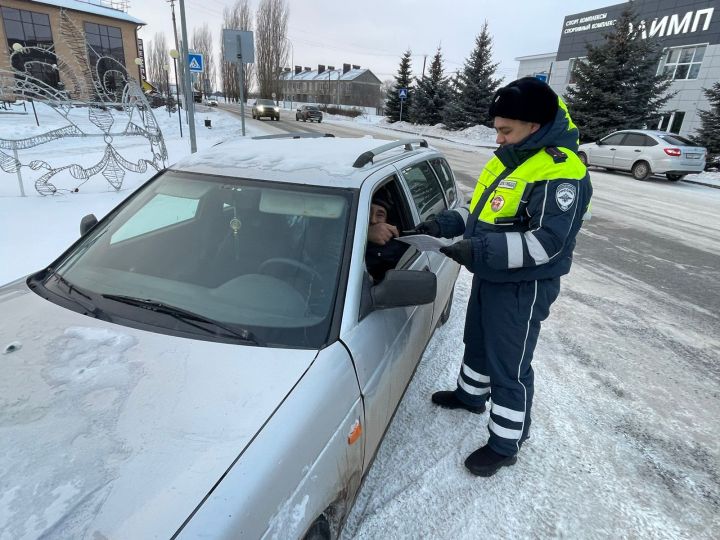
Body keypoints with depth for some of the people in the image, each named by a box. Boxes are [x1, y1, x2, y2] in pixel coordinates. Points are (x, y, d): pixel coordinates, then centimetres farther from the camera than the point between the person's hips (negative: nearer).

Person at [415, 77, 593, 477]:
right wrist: (445, 224, 0)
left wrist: (480, 250, -35)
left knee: (509, 368, 4)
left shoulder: (561, 173, -22)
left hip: (522, 289, -9)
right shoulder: (509, 158, 7)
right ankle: (471, 395, 51)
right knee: (477, 343, 26)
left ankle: (505, 445, 24)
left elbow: (546, 243, -28)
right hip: (488, 278, 9)